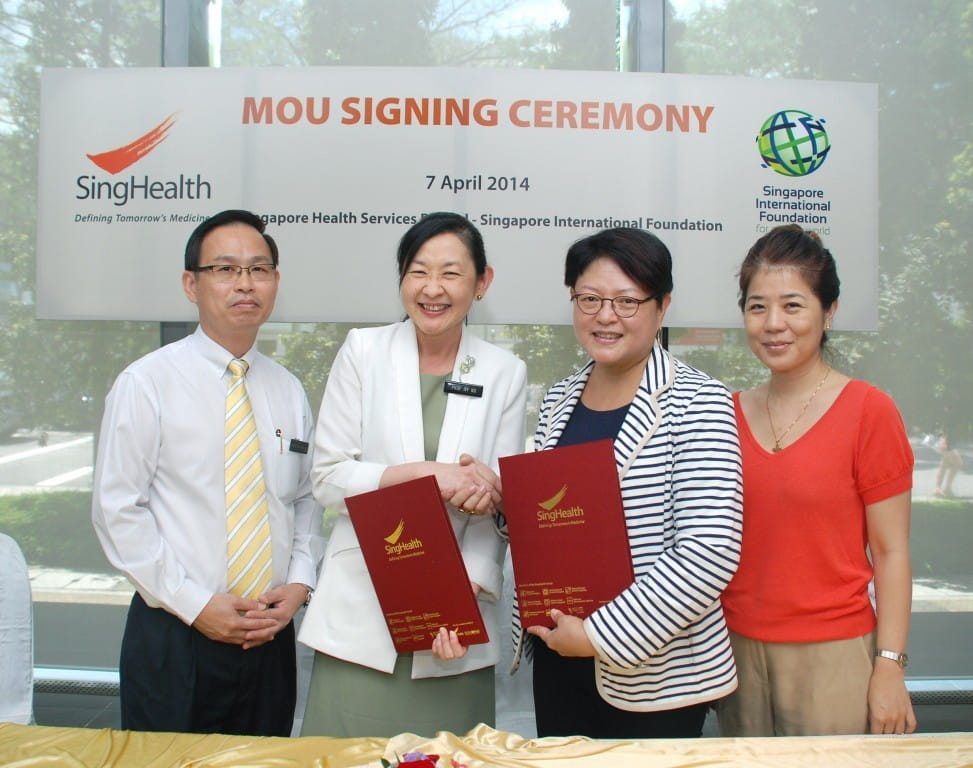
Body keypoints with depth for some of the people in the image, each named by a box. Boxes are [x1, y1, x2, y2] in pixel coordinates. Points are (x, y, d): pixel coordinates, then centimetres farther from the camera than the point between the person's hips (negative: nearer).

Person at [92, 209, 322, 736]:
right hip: (175, 638, -4)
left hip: (271, 635, 4)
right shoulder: (146, 384, -6)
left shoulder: (288, 391, 7)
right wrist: (195, 604, -13)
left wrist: (298, 584, -4)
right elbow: (116, 510, -9)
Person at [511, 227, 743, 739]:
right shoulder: (559, 401, 6)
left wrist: (601, 635, -18)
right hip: (557, 658, 6)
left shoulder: (696, 403, -13)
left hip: (656, 676, -5)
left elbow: (710, 551, -20)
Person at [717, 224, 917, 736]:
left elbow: (890, 553, -7)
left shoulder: (868, 411, -8)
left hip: (831, 654, -4)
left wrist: (889, 667, -10)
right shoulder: (729, 414, 4)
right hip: (737, 651, 4)